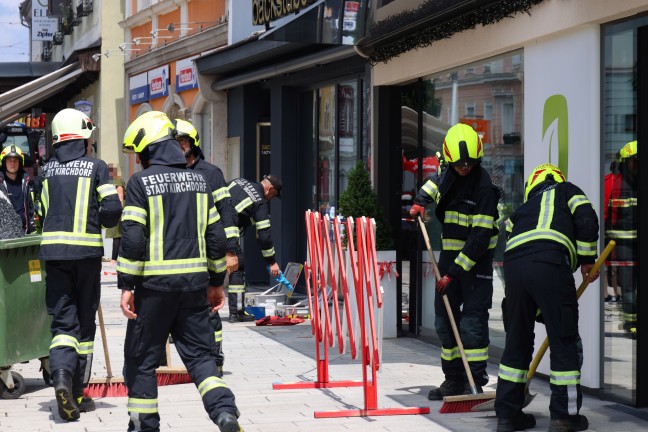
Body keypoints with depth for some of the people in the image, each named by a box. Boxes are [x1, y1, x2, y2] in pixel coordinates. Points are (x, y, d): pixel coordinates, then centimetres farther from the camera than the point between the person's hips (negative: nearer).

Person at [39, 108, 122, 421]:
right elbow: (112, 209, -10)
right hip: (87, 250, -2)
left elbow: (44, 210, 15)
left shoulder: (48, 169, 8)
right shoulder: (96, 167, -3)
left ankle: (62, 374, -25)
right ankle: (77, 392, 15)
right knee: (84, 321, 9)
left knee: (63, 319, 2)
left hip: (53, 249, 2)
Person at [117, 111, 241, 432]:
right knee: (198, 353, 10)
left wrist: (126, 285, -8)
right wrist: (216, 282, 19)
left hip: (155, 284, -5)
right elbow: (215, 236, 11)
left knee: (141, 358, 9)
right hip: (195, 282, 5)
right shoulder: (198, 181, 10)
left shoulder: (140, 183, -7)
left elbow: (132, 239, -12)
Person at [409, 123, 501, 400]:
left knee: (472, 320, -10)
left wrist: (455, 271, -24)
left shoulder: (483, 186, -19)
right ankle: (453, 379, 18)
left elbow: (480, 236, -23)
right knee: (445, 318, 9)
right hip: (449, 255, 7)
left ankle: (476, 381, -6)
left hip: (476, 260, -7)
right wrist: (420, 201, 8)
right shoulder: (449, 174, 3)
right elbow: (436, 183, 30)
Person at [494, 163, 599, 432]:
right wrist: (588, 259, 13)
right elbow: (586, 219, 4)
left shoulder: (522, 210, 37)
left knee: (517, 342, 16)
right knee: (564, 342, 5)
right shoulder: (566, 190, 26)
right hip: (550, 263, -5)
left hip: (512, 266, 5)